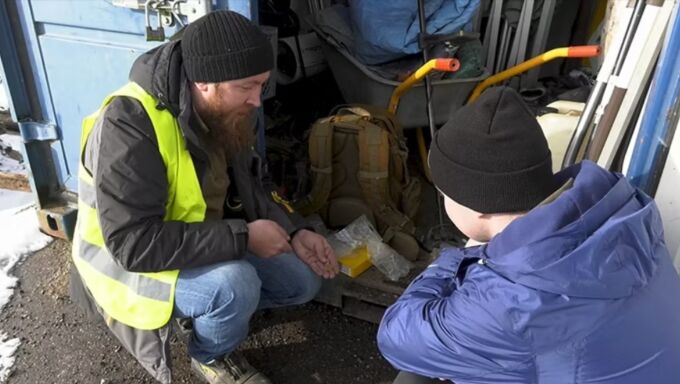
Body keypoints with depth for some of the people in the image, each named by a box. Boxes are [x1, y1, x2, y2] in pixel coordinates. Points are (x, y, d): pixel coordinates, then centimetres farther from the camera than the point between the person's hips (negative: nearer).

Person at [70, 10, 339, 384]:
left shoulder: (222, 113, -6)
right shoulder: (129, 124, -31)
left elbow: (248, 187, 6)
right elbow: (134, 244, -36)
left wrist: (294, 233, -10)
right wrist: (242, 237, -32)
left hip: (209, 245, 7)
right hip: (129, 262, -6)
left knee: (301, 281, 0)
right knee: (234, 284, -33)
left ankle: (208, 309, 16)